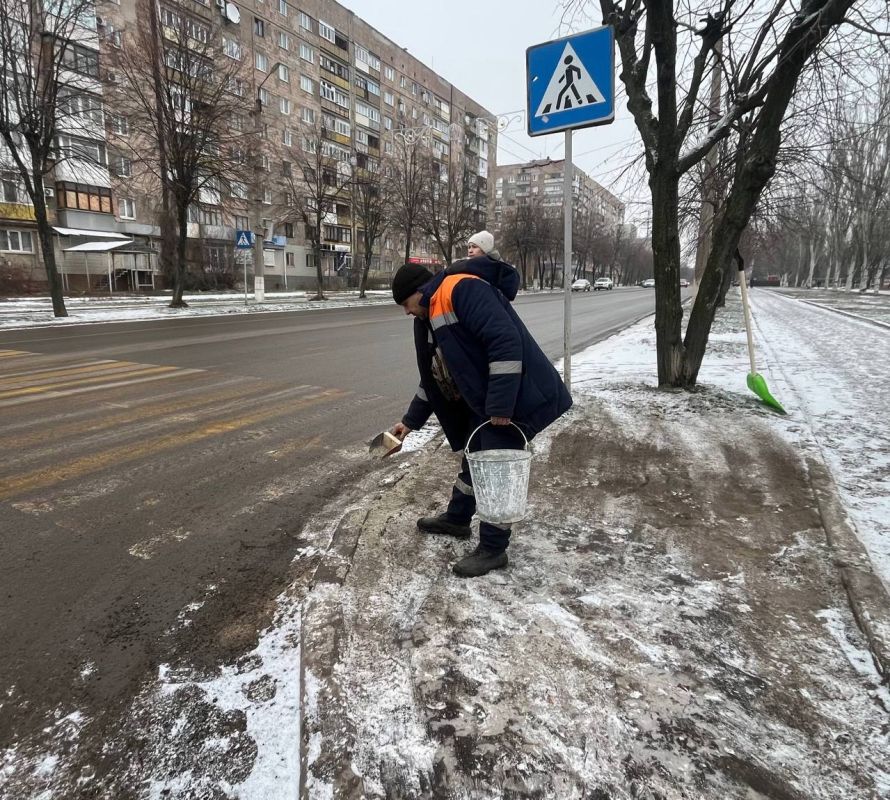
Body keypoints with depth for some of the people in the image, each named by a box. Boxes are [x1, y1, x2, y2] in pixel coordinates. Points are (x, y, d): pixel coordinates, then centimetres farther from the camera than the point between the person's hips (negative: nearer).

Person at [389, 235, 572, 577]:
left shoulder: (461, 289, -17)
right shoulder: (430, 319, 15)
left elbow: (506, 342, -27)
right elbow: (433, 380, 22)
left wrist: (500, 405, -26)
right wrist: (410, 421, 22)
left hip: (513, 398, -10)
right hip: (482, 403, 10)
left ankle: (493, 549, 14)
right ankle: (457, 518, 42)